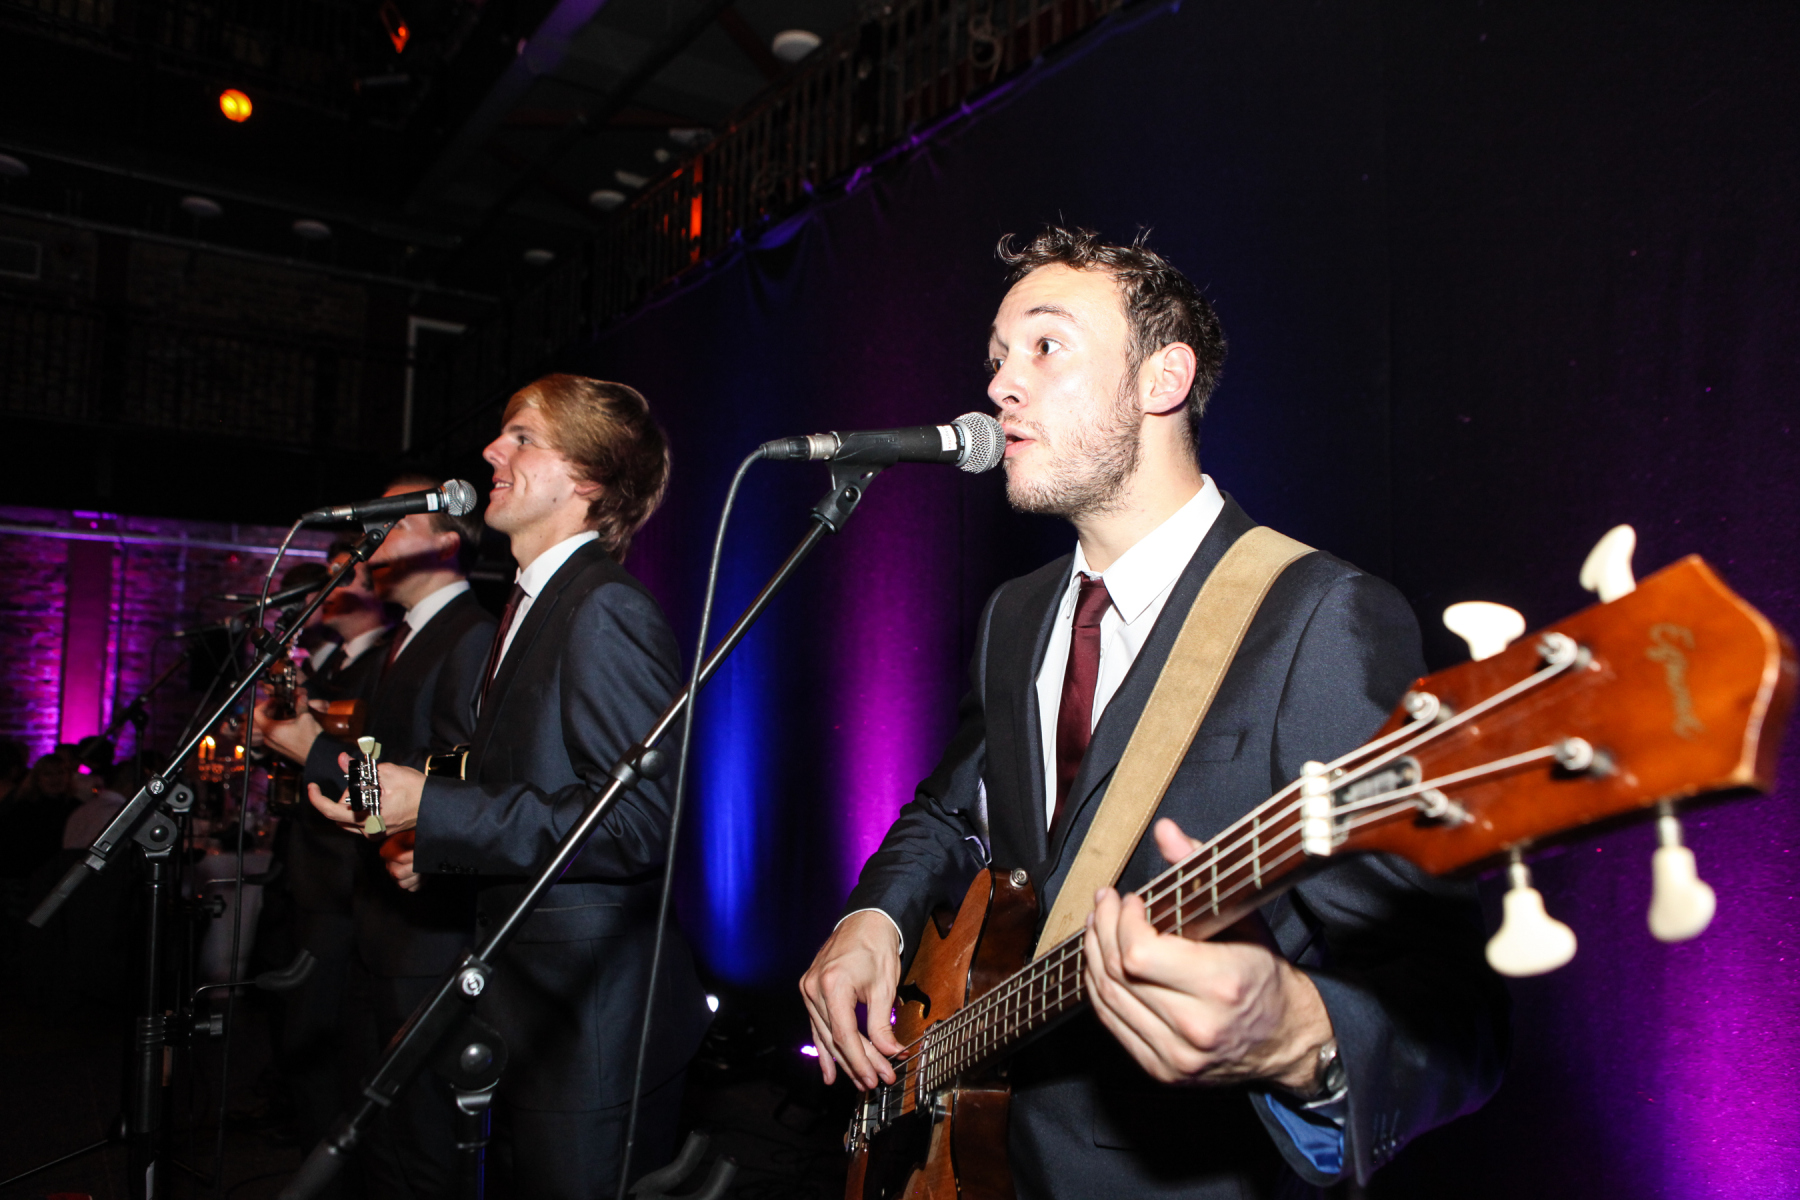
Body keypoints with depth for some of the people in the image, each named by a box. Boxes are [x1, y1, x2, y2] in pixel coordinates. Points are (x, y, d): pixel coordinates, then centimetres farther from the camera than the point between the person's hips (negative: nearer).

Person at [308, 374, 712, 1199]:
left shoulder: (606, 613, -18)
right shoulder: (533, 605, 14)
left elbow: (639, 823, -25)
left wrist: (433, 809, -22)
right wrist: (439, 849, 7)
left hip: (595, 1030, -10)